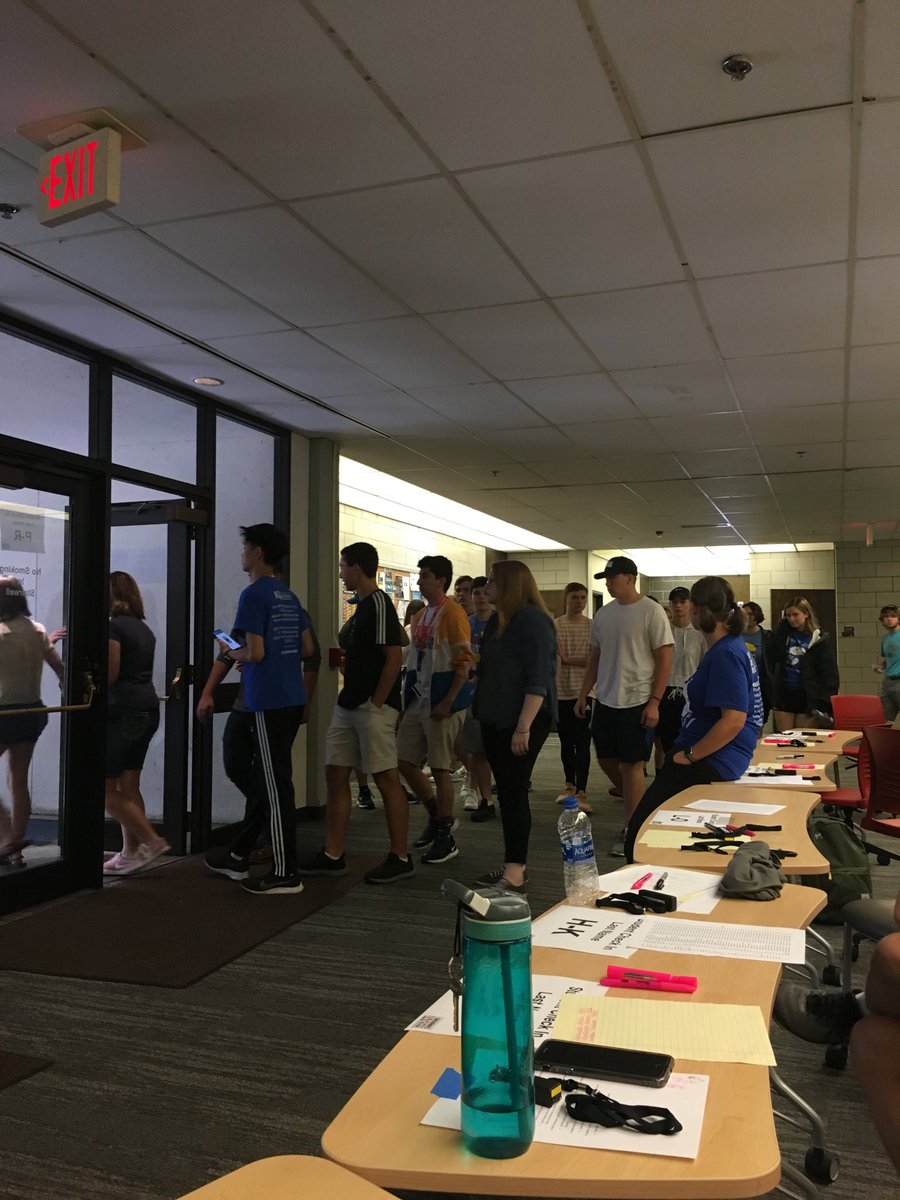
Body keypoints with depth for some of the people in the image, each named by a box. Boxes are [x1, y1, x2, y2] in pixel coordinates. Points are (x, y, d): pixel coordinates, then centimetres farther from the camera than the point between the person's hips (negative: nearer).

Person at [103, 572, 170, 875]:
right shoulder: (144, 628, 15)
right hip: (148, 710, 9)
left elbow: (111, 673, -15)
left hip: (123, 712, -9)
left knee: (106, 788, 0)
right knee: (128, 786, 12)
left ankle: (152, 841, -2)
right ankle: (131, 853, 14)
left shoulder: (114, 626, -11)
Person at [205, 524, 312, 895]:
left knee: (276, 784, -3)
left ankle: (286, 873, 4)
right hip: (291, 697, 9)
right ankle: (238, 856, 28)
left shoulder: (254, 594, -12)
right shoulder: (288, 596, 13)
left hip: (269, 700, -9)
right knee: (263, 778, 16)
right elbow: (307, 648, 16)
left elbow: (255, 653, -17)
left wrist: (230, 653, 1)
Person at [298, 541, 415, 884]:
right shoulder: (362, 606, 16)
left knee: (386, 778, -3)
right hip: (348, 705, 10)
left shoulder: (379, 604, -13)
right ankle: (332, 855, 16)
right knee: (335, 775, 9)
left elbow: (393, 657, -18)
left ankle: (400, 859, 6)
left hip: (373, 707, -10)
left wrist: (376, 703, -17)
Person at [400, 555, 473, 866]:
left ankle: (445, 837, 11)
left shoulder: (452, 613, -10)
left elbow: (463, 662, -15)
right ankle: (437, 816, 27)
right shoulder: (420, 616, 15)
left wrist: (447, 702, -20)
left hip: (442, 702, -8)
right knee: (404, 761, 8)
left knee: (440, 768, -2)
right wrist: (409, 695, 15)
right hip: (418, 700, 9)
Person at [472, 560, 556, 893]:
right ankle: (514, 864, 21)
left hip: (522, 721, -9)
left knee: (514, 792, -7)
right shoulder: (497, 620, 13)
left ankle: (515, 874, -2)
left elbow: (538, 679, -21)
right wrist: (471, 662, 7)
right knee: (506, 792, 12)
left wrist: (523, 727, -25)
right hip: (496, 720, 9)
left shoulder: (533, 620, -14)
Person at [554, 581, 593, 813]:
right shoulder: (554, 626, 3)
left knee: (582, 743, -4)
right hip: (560, 692, 2)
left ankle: (581, 792, 0)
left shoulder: (592, 626, 0)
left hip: (584, 692, -2)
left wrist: (569, 660, -12)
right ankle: (570, 785, 29)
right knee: (566, 742, 14)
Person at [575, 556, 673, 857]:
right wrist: (583, 694, 11)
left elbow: (664, 659, -12)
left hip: (637, 701, -6)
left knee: (631, 764, 0)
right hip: (605, 700, 7)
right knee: (606, 759, 13)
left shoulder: (651, 611, -11)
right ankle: (637, 805, 35)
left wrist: (654, 702, -16)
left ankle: (630, 831, 11)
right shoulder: (603, 614, 8)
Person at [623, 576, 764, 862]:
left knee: (639, 834, -13)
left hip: (712, 763, -11)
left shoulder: (727, 655, -19)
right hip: (711, 759, 11)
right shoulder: (727, 648, 14)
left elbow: (734, 720, -26)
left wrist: (690, 756, -18)